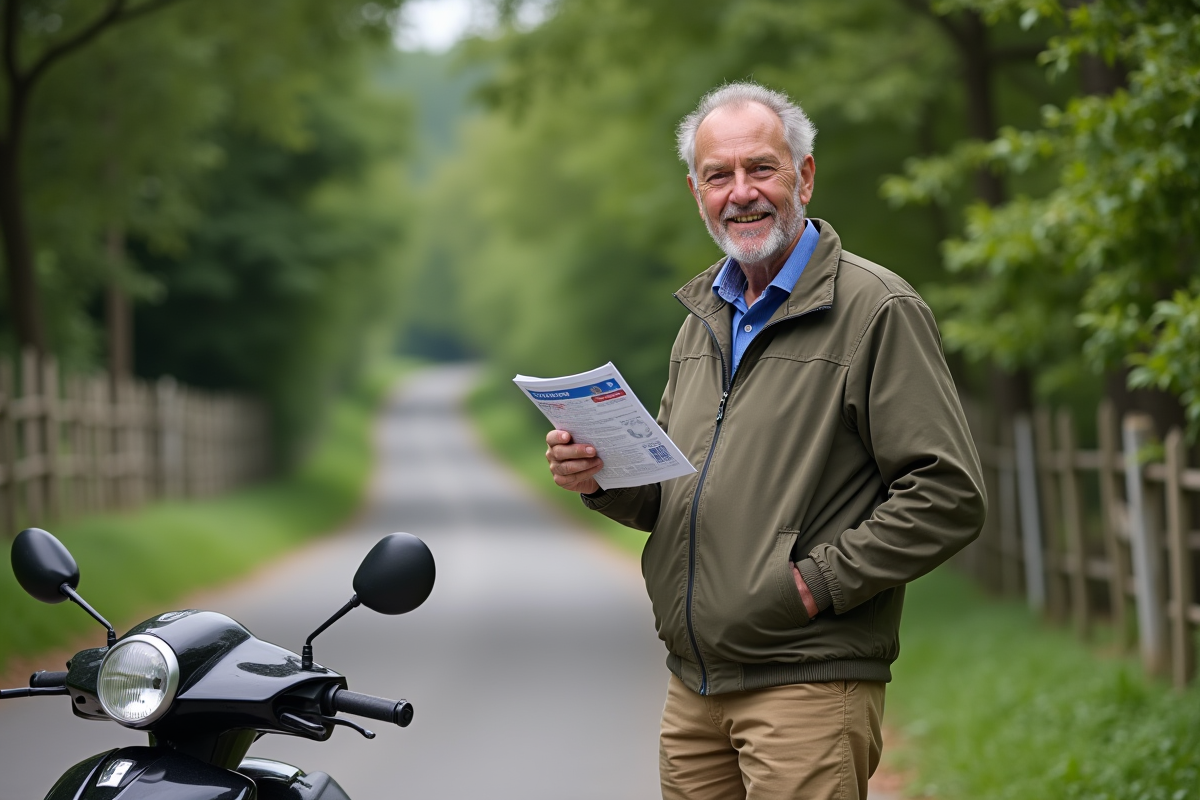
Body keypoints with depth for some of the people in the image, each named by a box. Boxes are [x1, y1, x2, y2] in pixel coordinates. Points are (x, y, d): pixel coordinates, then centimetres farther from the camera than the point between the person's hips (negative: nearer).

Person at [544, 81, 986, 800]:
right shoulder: (704, 315, 18)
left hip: (809, 682, -7)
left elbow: (950, 497, -14)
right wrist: (603, 478, 4)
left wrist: (821, 580, -16)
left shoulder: (877, 310, -7)